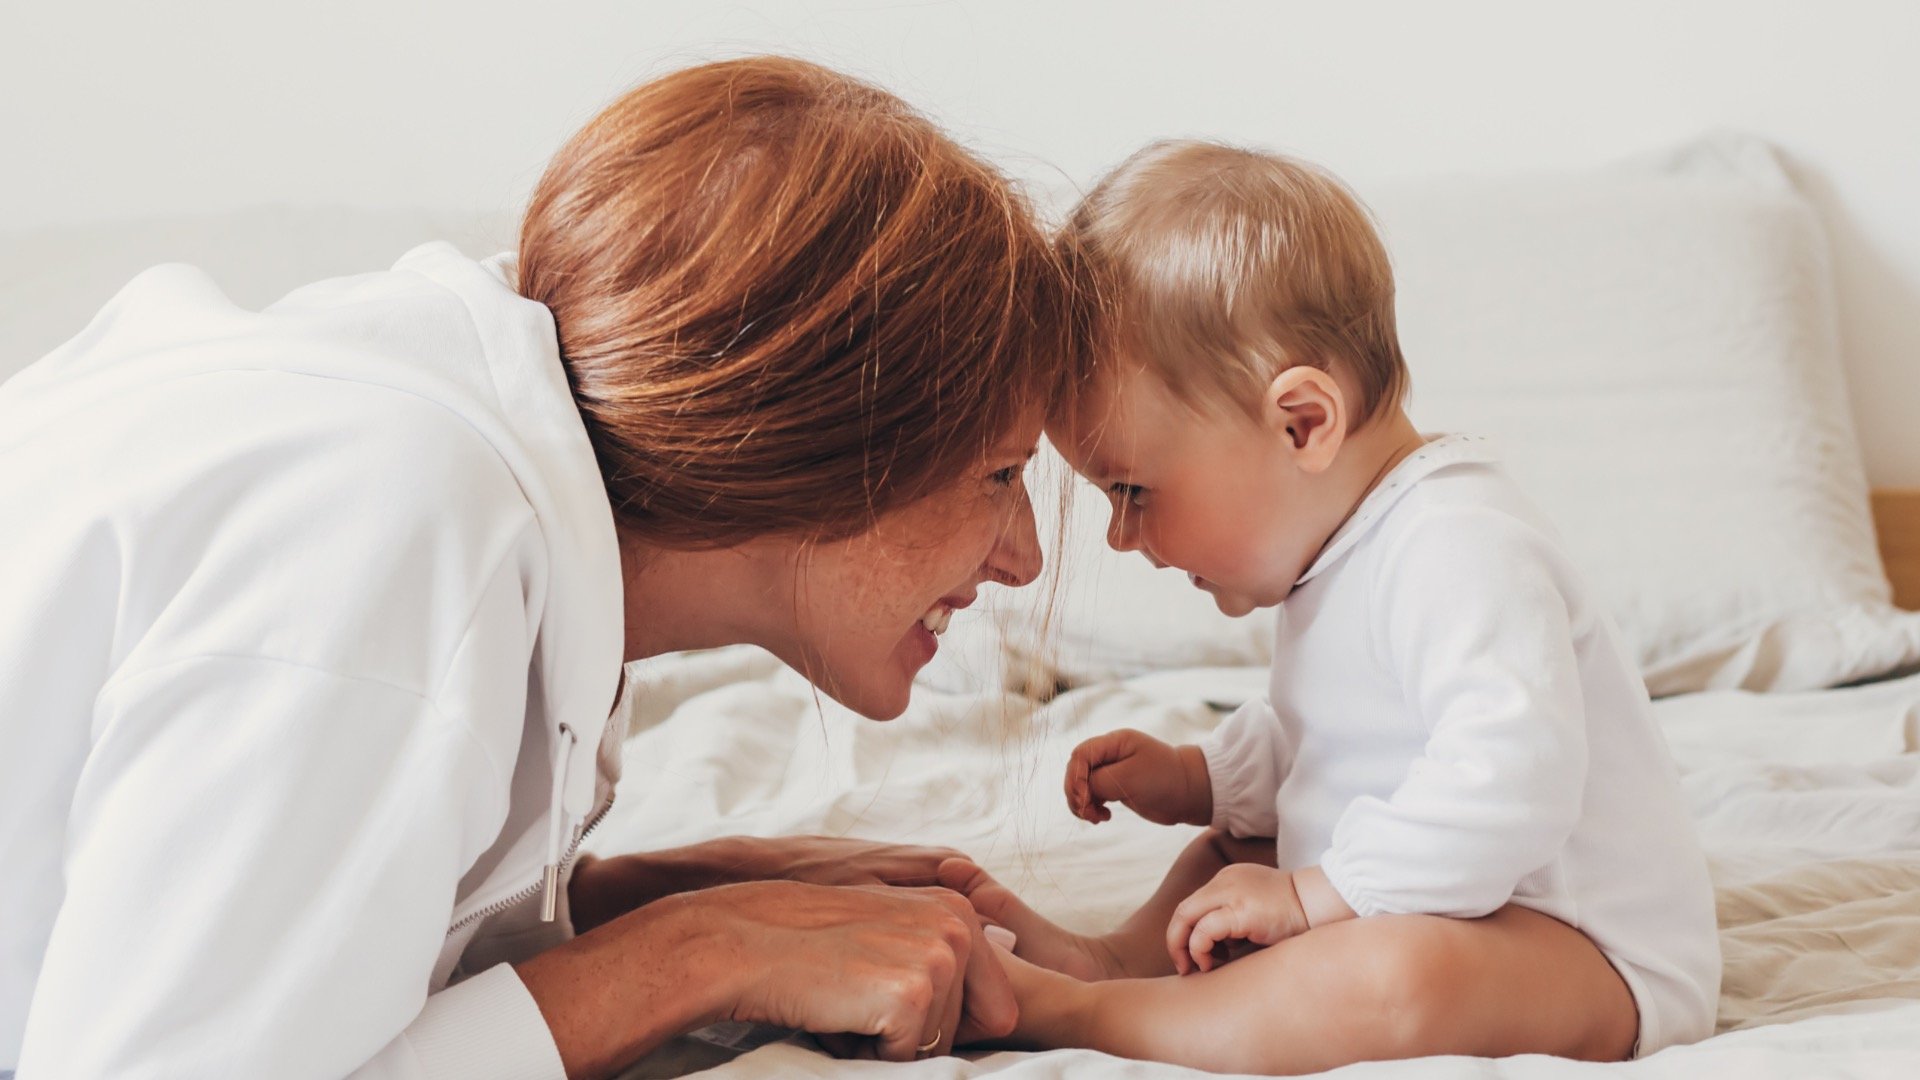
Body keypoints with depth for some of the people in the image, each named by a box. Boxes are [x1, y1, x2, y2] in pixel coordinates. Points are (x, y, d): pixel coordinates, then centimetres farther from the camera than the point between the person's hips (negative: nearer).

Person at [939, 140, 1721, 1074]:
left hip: (1587, 956, -11)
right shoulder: (1343, 556, 10)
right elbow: (1300, 737, 28)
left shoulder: (1456, 550, -24)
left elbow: (1510, 774, -37)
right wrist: (1192, 779, 13)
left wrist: (1313, 895, -30)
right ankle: (1118, 955, -4)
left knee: (1395, 975, -39)